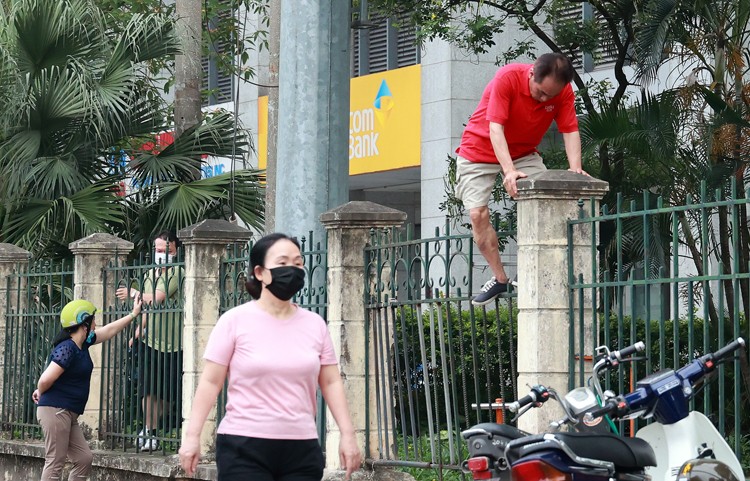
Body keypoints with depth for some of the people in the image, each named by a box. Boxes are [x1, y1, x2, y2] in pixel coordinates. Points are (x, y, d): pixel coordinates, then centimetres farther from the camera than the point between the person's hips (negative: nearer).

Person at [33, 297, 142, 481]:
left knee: (84, 459, 7)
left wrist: (133, 315, 33)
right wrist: (41, 393, -2)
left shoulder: (82, 344, 12)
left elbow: (109, 330, 26)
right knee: (55, 463, -9)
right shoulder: (66, 349, -18)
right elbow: (46, 380, -23)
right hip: (55, 410, -10)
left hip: (68, 414, 10)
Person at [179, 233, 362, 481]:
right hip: (243, 447, -4)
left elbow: (331, 382, 12)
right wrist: (192, 435, -7)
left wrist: (347, 434, 6)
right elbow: (210, 382, -2)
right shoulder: (235, 321, -2)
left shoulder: (315, 324, 8)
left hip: (302, 449, 4)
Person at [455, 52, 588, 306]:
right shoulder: (508, 78, -31)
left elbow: (570, 130, -16)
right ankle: (500, 279, -1)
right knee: (478, 213, -14)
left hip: (523, 153, 3)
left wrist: (575, 168, -34)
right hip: (480, 149, -3)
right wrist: (509, 171, -45)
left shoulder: (563, 91, -17)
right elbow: (495, 127, -35)